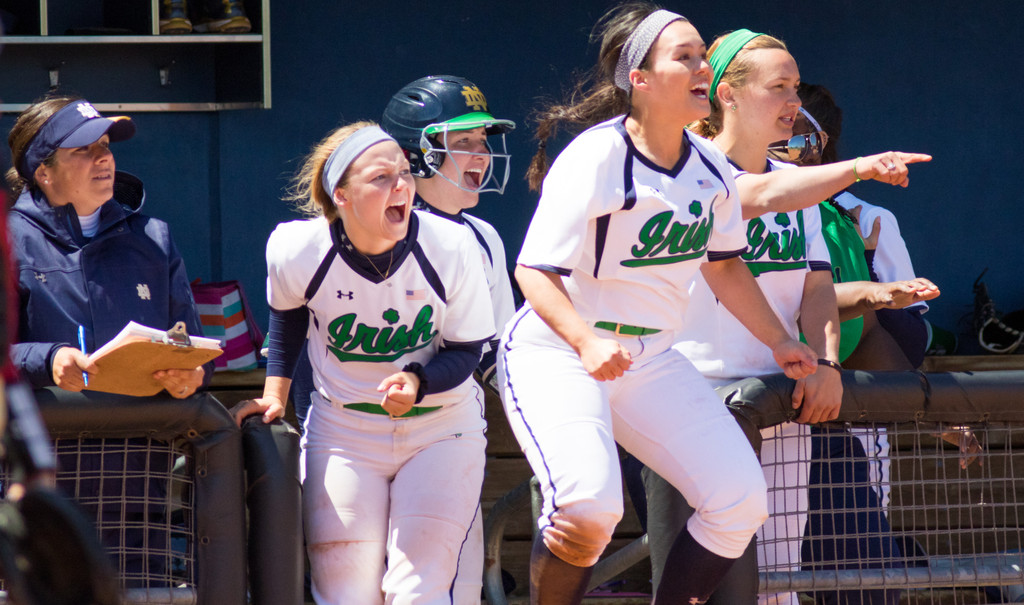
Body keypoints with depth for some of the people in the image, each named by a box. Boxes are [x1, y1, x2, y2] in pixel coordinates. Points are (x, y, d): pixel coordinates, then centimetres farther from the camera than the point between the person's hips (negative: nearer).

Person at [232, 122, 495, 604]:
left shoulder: (451, 248, -18)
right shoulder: (299, 252, -15)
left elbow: (465, 350, -7)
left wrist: (417, 383, -26)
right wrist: (275, 392, 6)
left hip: (440, 430, -1)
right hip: (343, 433, 1)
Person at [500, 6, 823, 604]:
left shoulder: (709, 167, 2)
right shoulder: (594, 158, -20)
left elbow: (724, 264, 18)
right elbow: (534, 271, -22)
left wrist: (779, 340, 14)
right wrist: (586, 343, -37)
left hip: (652, 359, 7)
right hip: (557, 352, -7)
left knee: (741, 499, -4)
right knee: (588, 504, -30)